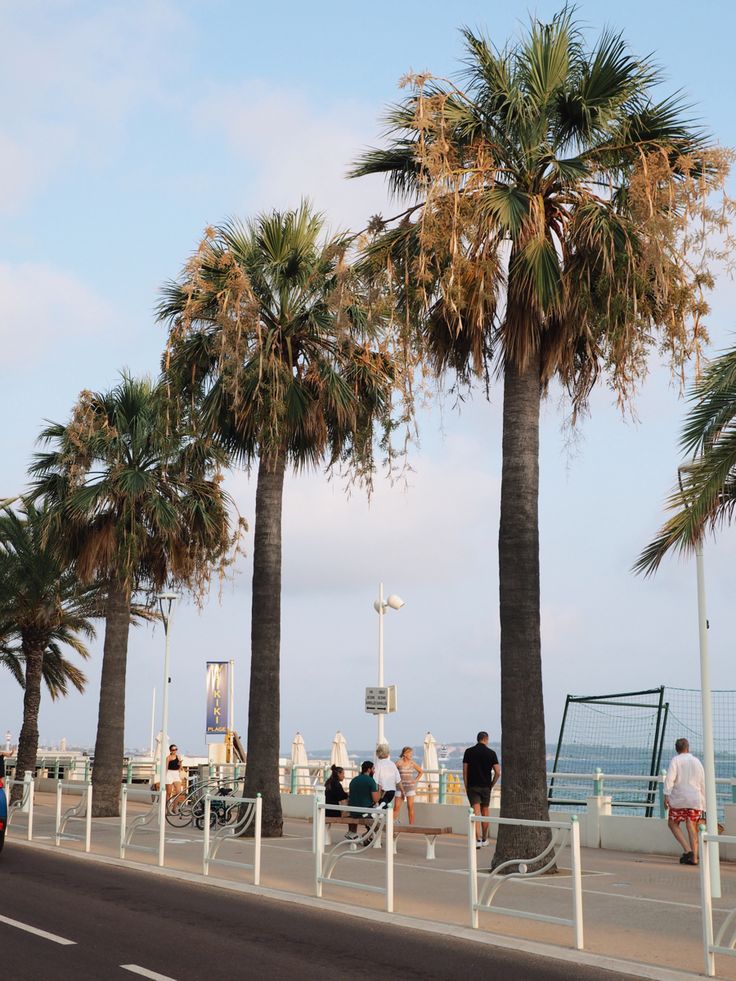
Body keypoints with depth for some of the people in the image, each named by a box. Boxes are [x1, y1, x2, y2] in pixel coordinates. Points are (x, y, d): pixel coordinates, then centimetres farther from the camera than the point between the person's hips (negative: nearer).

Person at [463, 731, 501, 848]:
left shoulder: (469, 752, -1)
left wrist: (466, 786, 5)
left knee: (476, 812, -5)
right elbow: (497, 773, -7)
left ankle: (478, 839, -18)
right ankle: (484, 839, 26)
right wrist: (492, 785, 6)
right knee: (485, 812, 15)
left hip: (472, 786, -1)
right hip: (486, 786, 1)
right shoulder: (491, 753, -3)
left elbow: (465, 771, -3)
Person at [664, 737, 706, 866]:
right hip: (695, 800, 4)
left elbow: (670, 778, -14)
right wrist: (703, 804, 22)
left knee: (673, 823, 11)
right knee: (692, 828, 7)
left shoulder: (675, 760, 0)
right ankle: (694, 857, 1)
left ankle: (687, 850, -5)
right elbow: (703, 784, 16)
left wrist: (666, 795, -17)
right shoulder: (697, 761, 13)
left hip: (679, 799, -4)